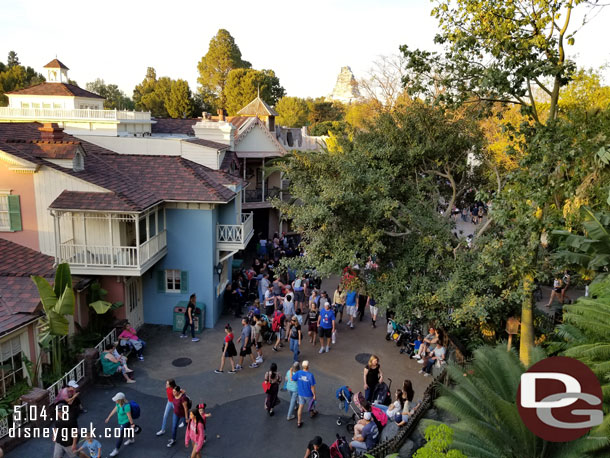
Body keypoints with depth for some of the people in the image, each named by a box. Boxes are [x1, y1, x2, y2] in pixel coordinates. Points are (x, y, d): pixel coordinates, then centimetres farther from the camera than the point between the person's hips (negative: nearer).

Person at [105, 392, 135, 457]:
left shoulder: (126, 406, -38)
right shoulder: (118, 403, -14)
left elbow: (129, 416, -27)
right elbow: (114, 410, 3)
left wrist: (132, 424, -15)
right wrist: (109, 417, 11)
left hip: (125, 422, -8)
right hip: (121, 421, 8)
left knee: (119, 436, 3)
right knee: (126, 431, 31)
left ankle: (116, 450, 21)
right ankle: (131, 440, 57)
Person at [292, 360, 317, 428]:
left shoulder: (298, 373, -19)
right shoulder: (310, 375, -28)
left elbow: (292, 379, -3)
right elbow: (312, 387, -21)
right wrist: (314, 395, -8)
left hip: (301, 394, 3)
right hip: (308, 394, -3)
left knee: (300, 407, 12)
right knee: (310, 404, 26)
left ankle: (299, 422, 17)